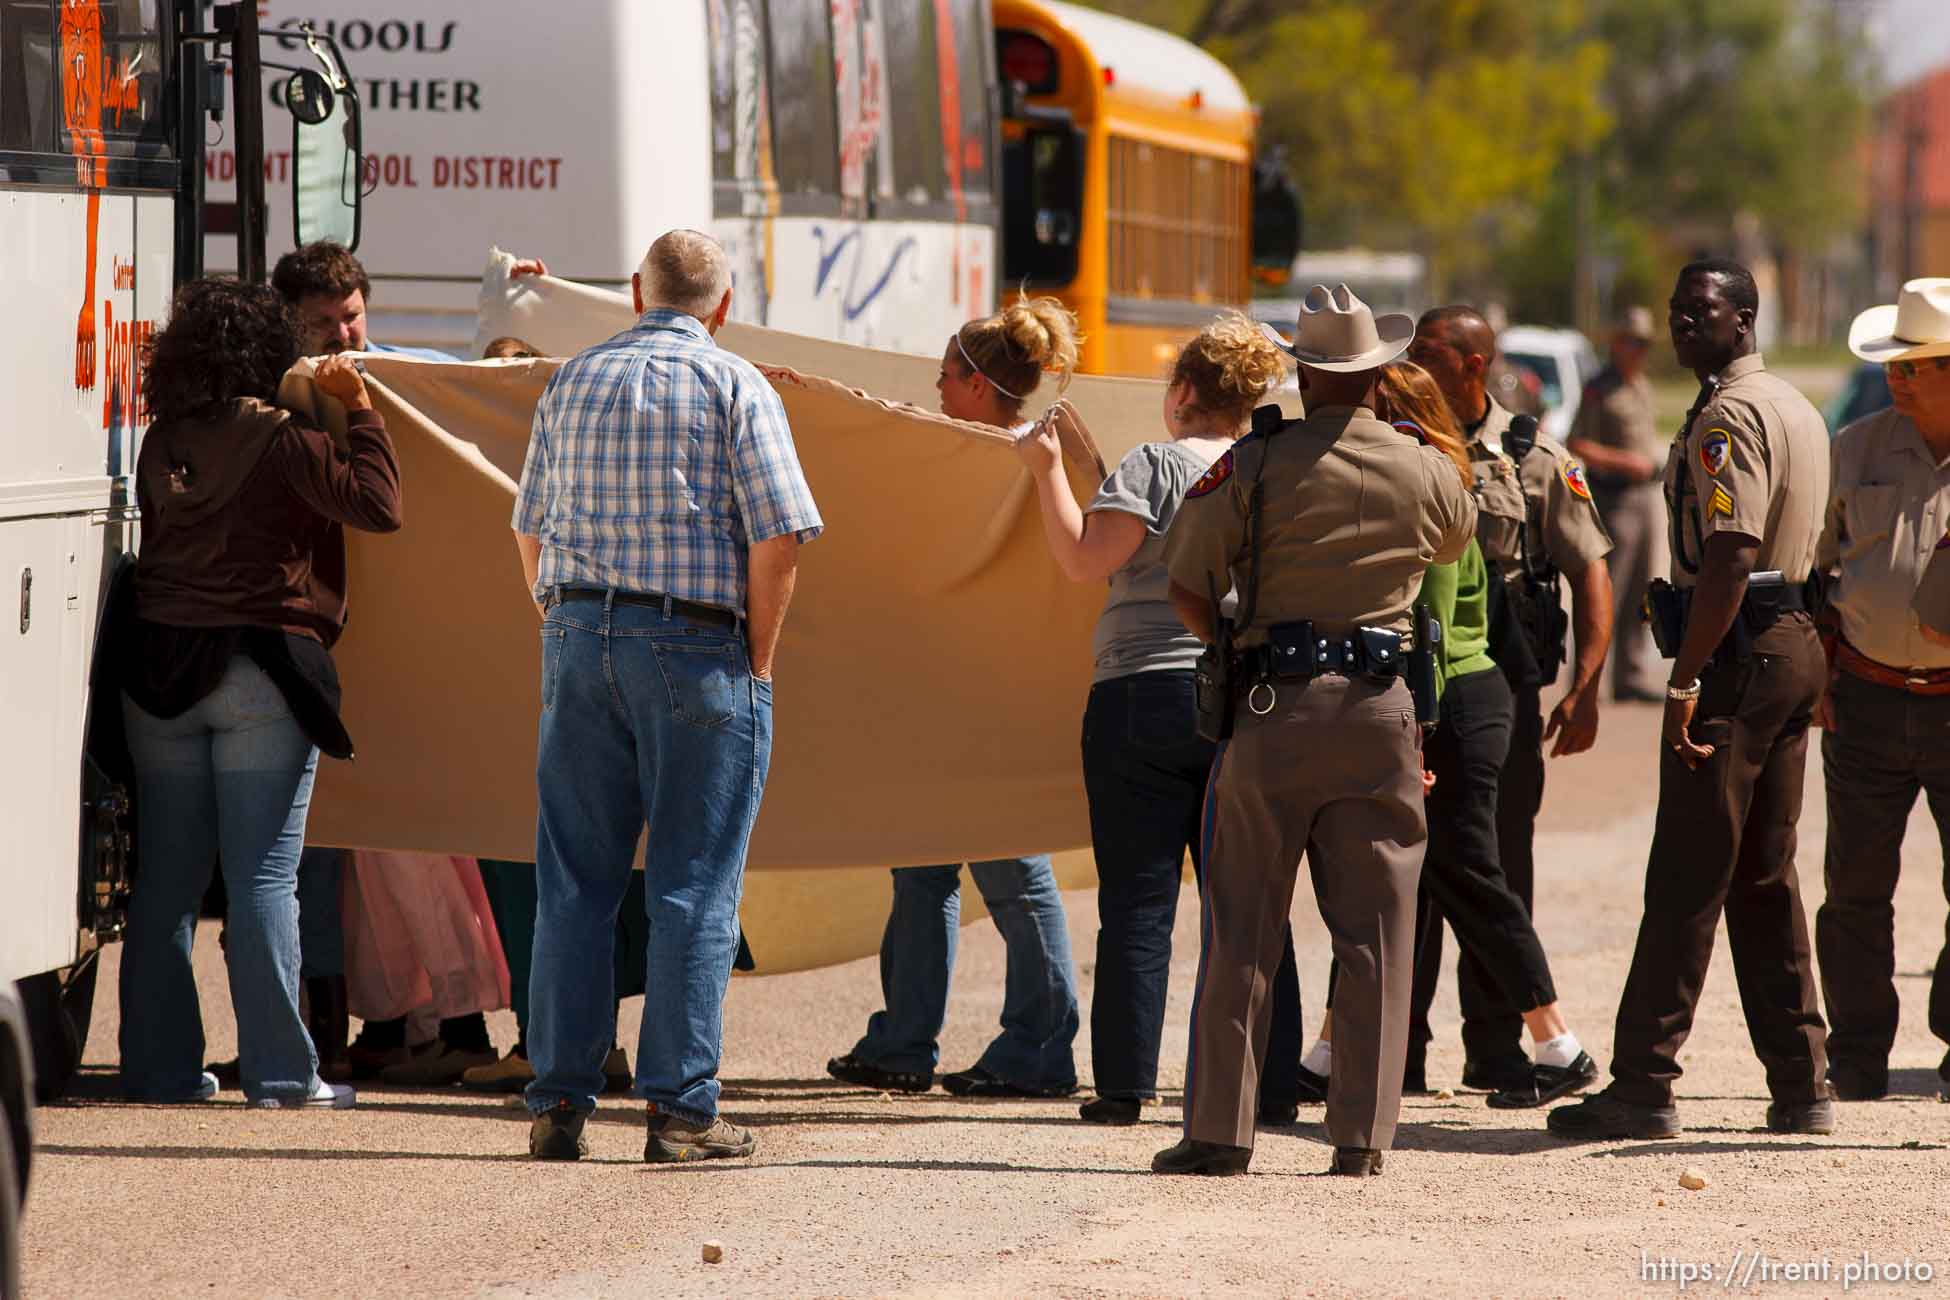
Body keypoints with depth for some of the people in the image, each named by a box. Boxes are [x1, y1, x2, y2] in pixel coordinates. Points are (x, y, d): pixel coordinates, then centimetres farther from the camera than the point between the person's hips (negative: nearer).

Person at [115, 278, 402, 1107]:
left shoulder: (162, 445, 8)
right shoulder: (279, 441, -9)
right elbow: (378, 505, -13)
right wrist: (359, 411, -2)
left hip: (159, 667, 5)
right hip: (260, 670, -5)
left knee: (167, 875, 8)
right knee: (263, 875, -3)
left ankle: (160, 1064, 10)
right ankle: (277, 1070, -4)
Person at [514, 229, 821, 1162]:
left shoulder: (573, 381, 12)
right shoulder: (735, 388, -3)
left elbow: (530, 531, 14)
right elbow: (778, 536, -10)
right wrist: (757, 659, 0)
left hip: (579, 639, 4)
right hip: (696, 647, -4)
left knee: (574, 882, 8)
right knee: (693, 890, 0)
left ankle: (558, 1102, 7)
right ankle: (680, 1110, -2)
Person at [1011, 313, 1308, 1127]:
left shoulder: (1157, 465, -7)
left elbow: (1083, 559, -14)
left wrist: (1047, 468, -5)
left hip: (1147, 697, -5)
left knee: (1138, 904, -2)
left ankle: (1125, 1086, -3)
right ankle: (1273, 1086, 6)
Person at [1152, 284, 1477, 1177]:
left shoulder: (1254, 465, -4)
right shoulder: (1427, 474, 3)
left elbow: (1186, 584, -4)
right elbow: (1457, 542, 25)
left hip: (1272, 706, -1)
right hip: (1379, 711, 1)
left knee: (1240, 930, 5)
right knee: (1375, 934, 6)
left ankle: (1219, 1129, 5)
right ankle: (1362, 1135, 3)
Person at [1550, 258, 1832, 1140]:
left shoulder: (1728, 417, -13)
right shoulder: (1798, 409, 18)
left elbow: (1730, 556, -23)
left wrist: (1686, 678, -24)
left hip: (1738, 651, -10)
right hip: (1797, 648, 10)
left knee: (1687, 882, -9)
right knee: (1765, 878, 14)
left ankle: (1643, 1085, -9)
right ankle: (1800, 1086, 14)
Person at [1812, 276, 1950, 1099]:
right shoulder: (1856, 451, 7)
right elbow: (1812, 563, 14)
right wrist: (1815, 673, 8)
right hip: (1866, 697, 2)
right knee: (1856, 884, 4)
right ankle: (1858, 1055, 13)